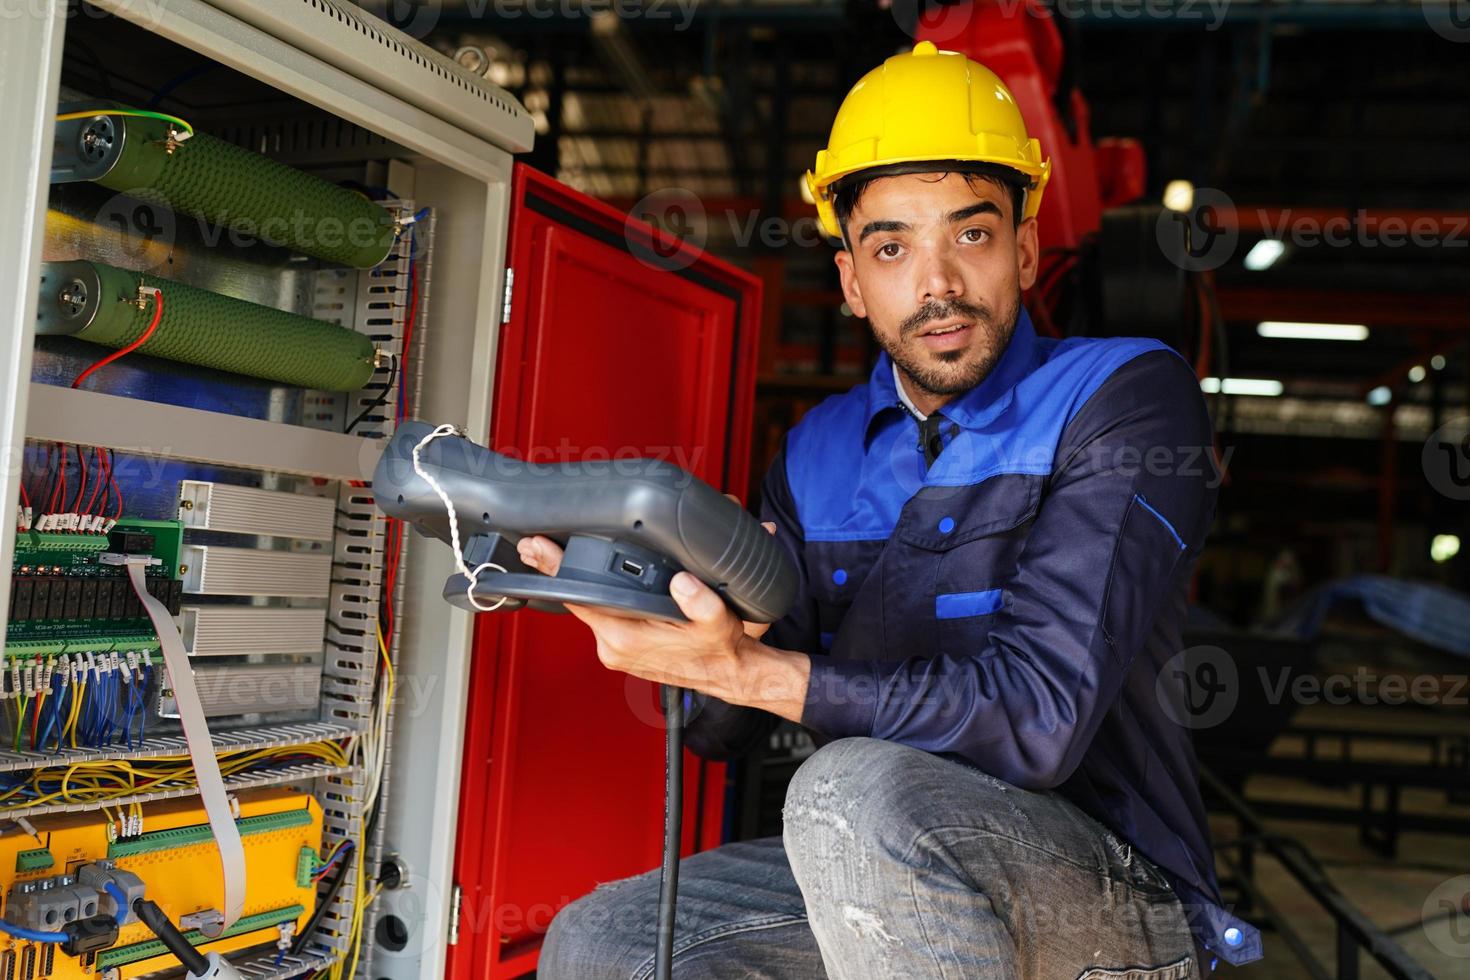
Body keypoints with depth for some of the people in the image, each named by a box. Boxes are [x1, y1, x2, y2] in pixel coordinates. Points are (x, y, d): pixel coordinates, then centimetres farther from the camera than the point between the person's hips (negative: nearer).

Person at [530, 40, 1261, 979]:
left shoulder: (1127, 392, -10)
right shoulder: (819, 453, 8)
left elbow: (1038, 718, -22)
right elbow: (723, 731, 5)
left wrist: (748, 668, -30)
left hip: (1119, 898, -5)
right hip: (881, 877, 6)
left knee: (858, 788, -34)